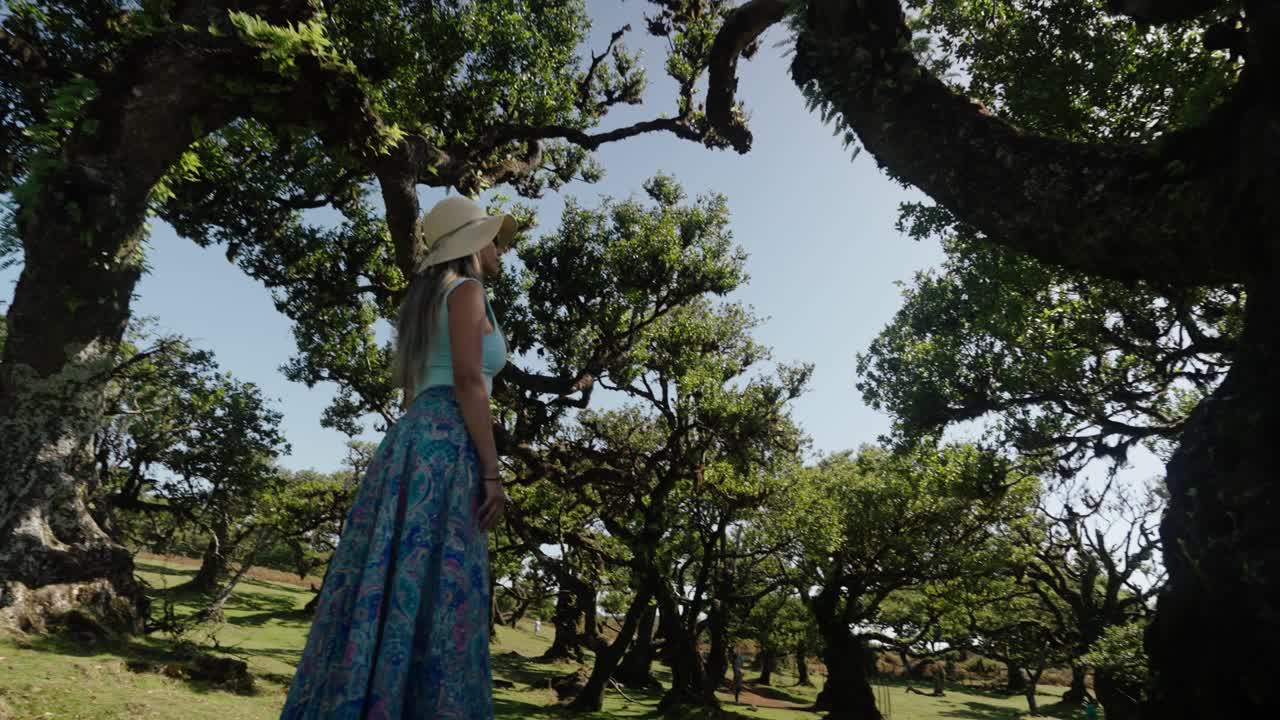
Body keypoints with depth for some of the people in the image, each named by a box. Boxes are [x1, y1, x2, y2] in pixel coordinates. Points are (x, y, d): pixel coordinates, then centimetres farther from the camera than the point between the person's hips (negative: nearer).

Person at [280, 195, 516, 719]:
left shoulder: (428, 298, 27)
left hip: (412, 438, 9)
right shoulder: (466, 289, 0)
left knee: (387, 583, 5)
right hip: (444, 442, -9)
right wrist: (491, 471, -15)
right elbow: (466, 378, -13)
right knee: (431, 591, -12)